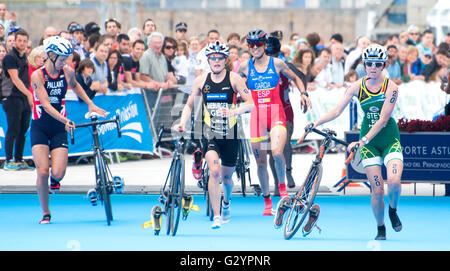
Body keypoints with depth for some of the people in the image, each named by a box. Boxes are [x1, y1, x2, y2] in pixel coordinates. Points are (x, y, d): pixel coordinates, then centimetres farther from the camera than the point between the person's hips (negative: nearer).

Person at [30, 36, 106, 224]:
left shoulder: (67, 72, -3)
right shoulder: (38, 75, -15)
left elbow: (75, 86, 23)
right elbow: (46, 105, -25)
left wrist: (91, 104, 14)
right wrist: (65, 120, -38)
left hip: (59, 129, 2)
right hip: (40, 127, -2)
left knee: (58, 173, -12)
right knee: (42, 172, -14)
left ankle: (54, 179, 27)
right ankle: (45, 213, 4)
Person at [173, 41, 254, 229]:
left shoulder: (234, 78, -3)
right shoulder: (201, 81, 4)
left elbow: (250, 103, -9)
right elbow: (189, 104, 14)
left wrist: (233, 111, -27)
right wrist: (182, 123, -3)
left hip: (230, 135, 0)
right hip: (209, 134, 0)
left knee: (226, 178, 13)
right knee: (215, 171, -23)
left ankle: (226, 202, 48)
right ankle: (216, 216, -20)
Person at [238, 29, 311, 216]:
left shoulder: (277, 63, 2)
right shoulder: (245, 67, 4)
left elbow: (295, 78, 17)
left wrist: (303, 93, 2)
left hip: (276, 113, -2)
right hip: (257, 115, 2)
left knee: (277, 153, -25)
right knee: (261, 161, 4)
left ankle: (282, 186, 2)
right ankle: (267, 201, 19)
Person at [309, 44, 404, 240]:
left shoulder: (391, 87, -12)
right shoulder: (357, 87, -3)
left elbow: (383, 119, -19)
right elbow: (337, 110, -2)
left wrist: (363, 140, -27)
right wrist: (316, 123, -17)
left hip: (389, 138, -2)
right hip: (368, 140, 2)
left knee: (394, 182, -23)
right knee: (377, 190, -5)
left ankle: (393, 210, 8)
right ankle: (380, 229, 15)